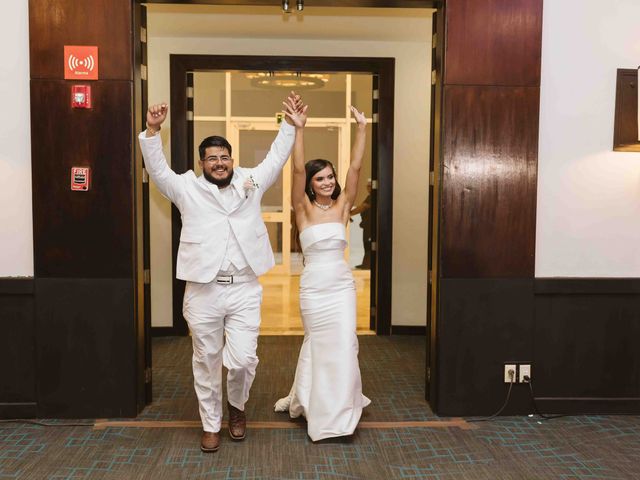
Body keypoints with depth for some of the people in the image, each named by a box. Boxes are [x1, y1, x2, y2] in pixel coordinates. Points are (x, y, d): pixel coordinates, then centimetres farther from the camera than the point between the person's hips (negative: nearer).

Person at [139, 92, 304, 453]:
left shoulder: (250, 183, 9)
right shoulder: (187, 189, 5)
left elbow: (276, 158, 13)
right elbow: (157, 169, -3)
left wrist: (291, 124, 7)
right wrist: (153, 131, -15)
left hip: (245, 289, 1)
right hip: (203, 291, 0)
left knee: (243, 359, -2)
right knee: (207, 362, 11)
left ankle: (237, 405, 31)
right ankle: (211, 424, 30)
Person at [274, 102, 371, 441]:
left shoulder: (342, 205, 2)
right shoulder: (303, 208, -5)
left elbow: (355, 167, -5)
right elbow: (298, 170, -18)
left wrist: (361, 128, -11)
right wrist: (298, 129, -27)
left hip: (342, 284, 3)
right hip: (313, 286, -2)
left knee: (343, 345, 3)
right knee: (318, 344, 10)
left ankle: (338, 408, 23)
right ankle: (309, 403, 34)